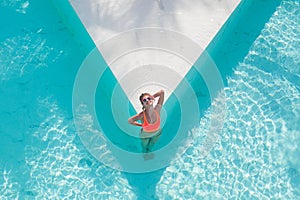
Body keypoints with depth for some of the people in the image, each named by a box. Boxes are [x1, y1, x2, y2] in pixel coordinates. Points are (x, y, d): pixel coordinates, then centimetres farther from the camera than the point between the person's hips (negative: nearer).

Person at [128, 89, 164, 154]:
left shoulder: (157, 109, -35)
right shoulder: (141, 115, -41)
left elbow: (162, 92, -36)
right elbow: (130, 121, -22)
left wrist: (152, 97, -26)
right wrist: (141, 125, -13)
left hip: (157, 132, 2)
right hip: (146, 135, -2)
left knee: (151, 145, 33)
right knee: (145, 145, 31)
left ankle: (149, 150, 68)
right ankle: (145, 151, 66)